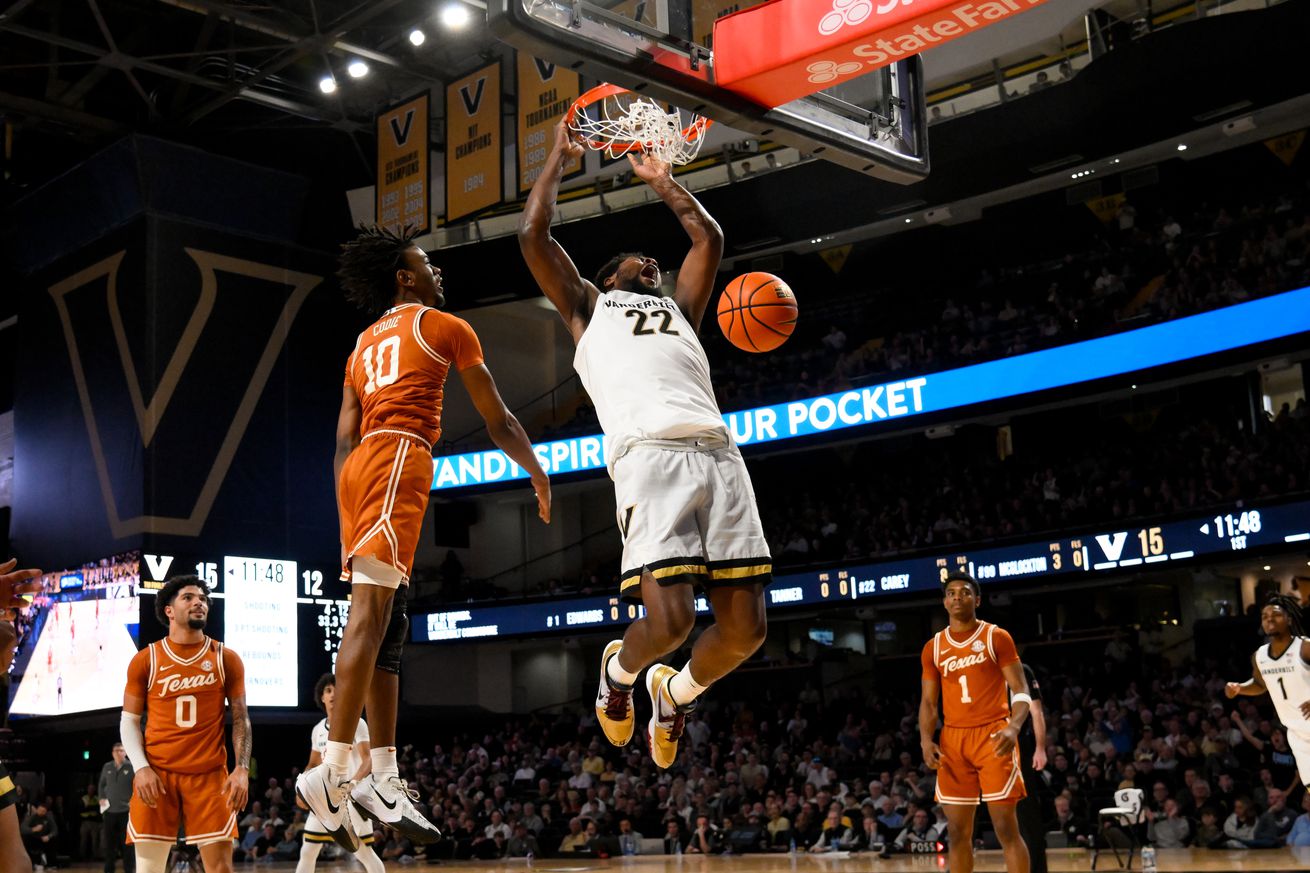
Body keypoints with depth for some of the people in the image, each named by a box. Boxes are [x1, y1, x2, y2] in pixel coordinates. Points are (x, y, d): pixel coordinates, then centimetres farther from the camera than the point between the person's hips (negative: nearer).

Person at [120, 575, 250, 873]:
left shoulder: (226, 659, 5)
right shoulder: (145, 660, 4)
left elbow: (240, 719, 6)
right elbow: (129, 721, 6)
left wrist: (242, 768, -7)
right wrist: (140, 768, -9)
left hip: (210, 775, 0)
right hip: (156, 774, 0)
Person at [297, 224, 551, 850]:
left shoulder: (364, 344, 27)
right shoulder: (445, 327, 9)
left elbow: (344, 440, 18)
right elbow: (498, 422, 11)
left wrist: (345, 520, 17)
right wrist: (539, 476, 23)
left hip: (359, 467, 8)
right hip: (401, 458, -8)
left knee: (386, 624, 7)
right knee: (369, 612, -18)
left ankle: (384, 779, 6)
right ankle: (333, 772, -26)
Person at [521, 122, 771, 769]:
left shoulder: (678, 307, 37)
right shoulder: (587, 305, 27)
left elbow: (709, 238, 40)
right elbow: (533, 234, 19)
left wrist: (660, 181, 47)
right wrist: (559, 159, 30)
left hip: (719, 454, 5)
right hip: (649, 455, -5)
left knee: (744, 628, -4)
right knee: (669, 620, -19)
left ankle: (677, 692, 28)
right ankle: (619, 669, 17)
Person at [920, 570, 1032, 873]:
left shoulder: (996, 637, 0)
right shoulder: (933, 647, 11)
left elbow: (1021, 691, -4)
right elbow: (928, 701, 13)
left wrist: (1014, 728, -22)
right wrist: (926, 740, -5)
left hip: (993, 736, -4)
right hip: (953, 740, 4)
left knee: (1006, 828, -6)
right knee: (957, 832, 5)